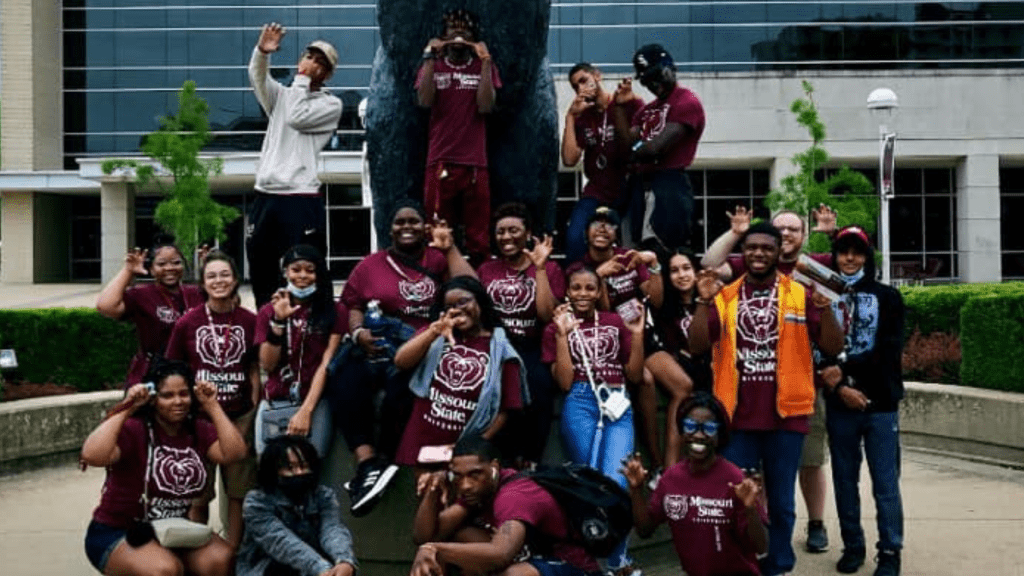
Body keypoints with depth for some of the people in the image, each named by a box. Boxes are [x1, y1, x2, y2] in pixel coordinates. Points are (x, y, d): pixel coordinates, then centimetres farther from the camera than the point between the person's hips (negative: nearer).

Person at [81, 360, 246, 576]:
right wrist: (125, 410, -26)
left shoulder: (200, 431, 3)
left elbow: (234, 453, -14)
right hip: (118, 534, -5)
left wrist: (213, 407, -13)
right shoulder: (133, 429, -14)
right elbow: (92, 455, -31)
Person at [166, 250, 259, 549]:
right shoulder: (188, 322, -2)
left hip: (239, 416, 1)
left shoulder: (249, 321, 0)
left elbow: (254, 370, 7)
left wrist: (254, 409, 0)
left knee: (239, 492, 7)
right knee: (197, 496, 6)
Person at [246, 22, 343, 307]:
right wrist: (262, 51, -22)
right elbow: (257, 76, -2)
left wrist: (302, 79, -2)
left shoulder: (331, 104, 5)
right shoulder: (281, 95, 18)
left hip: (302, 198, -5)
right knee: (261, 274, 9)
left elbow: (296, 118, -11)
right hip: (265, 196, 5)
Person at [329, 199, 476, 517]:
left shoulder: (438, 259, 14)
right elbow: (353, 305, 15)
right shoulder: (371, 264, 19)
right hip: (376, 345, 2)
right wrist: (358, 332, -5)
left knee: (402, 391, -35)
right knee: (343, 383, -30)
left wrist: (449, 247, 2)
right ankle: (368, 461, -32)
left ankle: (382, 462, -18)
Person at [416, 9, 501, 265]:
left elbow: (486, 106, -6)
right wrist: (430, 57, -10)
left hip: (475, 162, 0)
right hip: (440, 162, 0)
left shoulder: (484, 67, 11)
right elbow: (425, 101, -7)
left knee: (478, 236, 0)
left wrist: (485, 60, -9)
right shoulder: (432, 66, 13)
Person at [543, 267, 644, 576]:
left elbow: (635, 374, 10)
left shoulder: (615, 322, 14)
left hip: (618, 406, 1)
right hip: (580, 405, -1)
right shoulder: (556, 328, 8)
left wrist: (637, 333, -1)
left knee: (616, 482, -14)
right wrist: (563, 335, -9)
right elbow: (564, 382, -3)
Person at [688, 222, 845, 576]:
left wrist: (824, 307, -17)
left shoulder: (800, 294, 2)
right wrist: (705, 302, -14)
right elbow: (696, 347, -3)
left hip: (786, 415, -1)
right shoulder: (725, 297, 5)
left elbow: (833, 348, -2)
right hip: (737, 416, 1)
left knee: (780, 501, 10)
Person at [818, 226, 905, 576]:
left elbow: (889, 351, -5)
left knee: (885, 482, -1)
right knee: (845, 480, 8)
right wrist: (839, 388, -12)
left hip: (881, 404, -1)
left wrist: (845, 370, -11)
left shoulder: (887, 298, 5)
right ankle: (852, 547, 19)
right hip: (839, 405, 1)